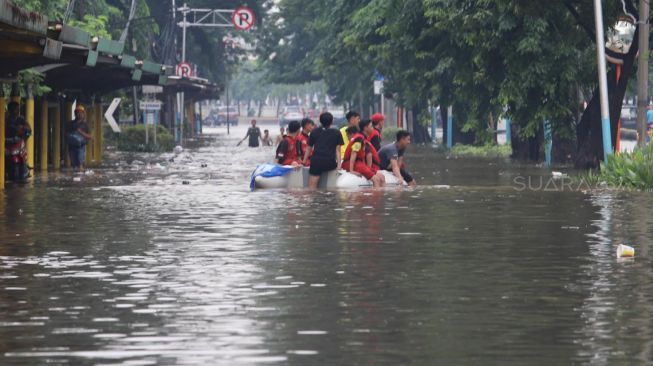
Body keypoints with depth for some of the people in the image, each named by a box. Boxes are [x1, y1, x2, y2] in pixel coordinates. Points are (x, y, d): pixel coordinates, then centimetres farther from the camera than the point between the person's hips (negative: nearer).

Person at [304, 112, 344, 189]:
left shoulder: (314, 132, 13)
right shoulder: (337, 133, 10)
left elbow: (309, 149, 15)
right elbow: (337, 150, 6)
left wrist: (304, 162, 20)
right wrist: (339, 164, 1)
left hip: (316, 162, -1)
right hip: (331, 164, 1)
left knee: (312, 186, -2)